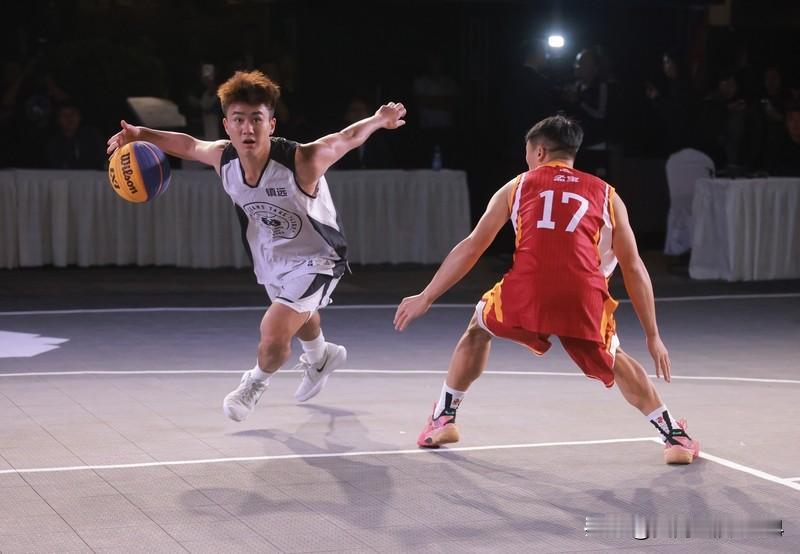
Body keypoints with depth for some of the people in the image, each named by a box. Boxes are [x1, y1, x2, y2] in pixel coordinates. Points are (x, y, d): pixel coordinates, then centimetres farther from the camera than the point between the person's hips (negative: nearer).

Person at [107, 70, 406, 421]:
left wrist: (379, 120, -58)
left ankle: (257, 382, 19)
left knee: (273, 338, -17)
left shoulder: (301, 162, -37)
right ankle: (320, 358, 67)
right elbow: (188, 145, 0)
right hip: (271, 257, 6)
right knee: (298, 316, 32)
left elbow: (346, 139, -38)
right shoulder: (223, 159, -20)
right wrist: (140, 135, -10)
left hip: (313, 259, -6)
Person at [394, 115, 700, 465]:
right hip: (584, 299, 1)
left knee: (478, 330, 32)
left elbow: (472, 247, 20)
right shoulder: (605, 194, 23)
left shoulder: (518, 186, 22)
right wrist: (653, 336, 27)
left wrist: (425, 298, 27)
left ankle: (443, 419, 30)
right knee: (615, 361, 30)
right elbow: (633, 268, 21)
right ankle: (675, 436, 21)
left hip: (525, 295, -1)